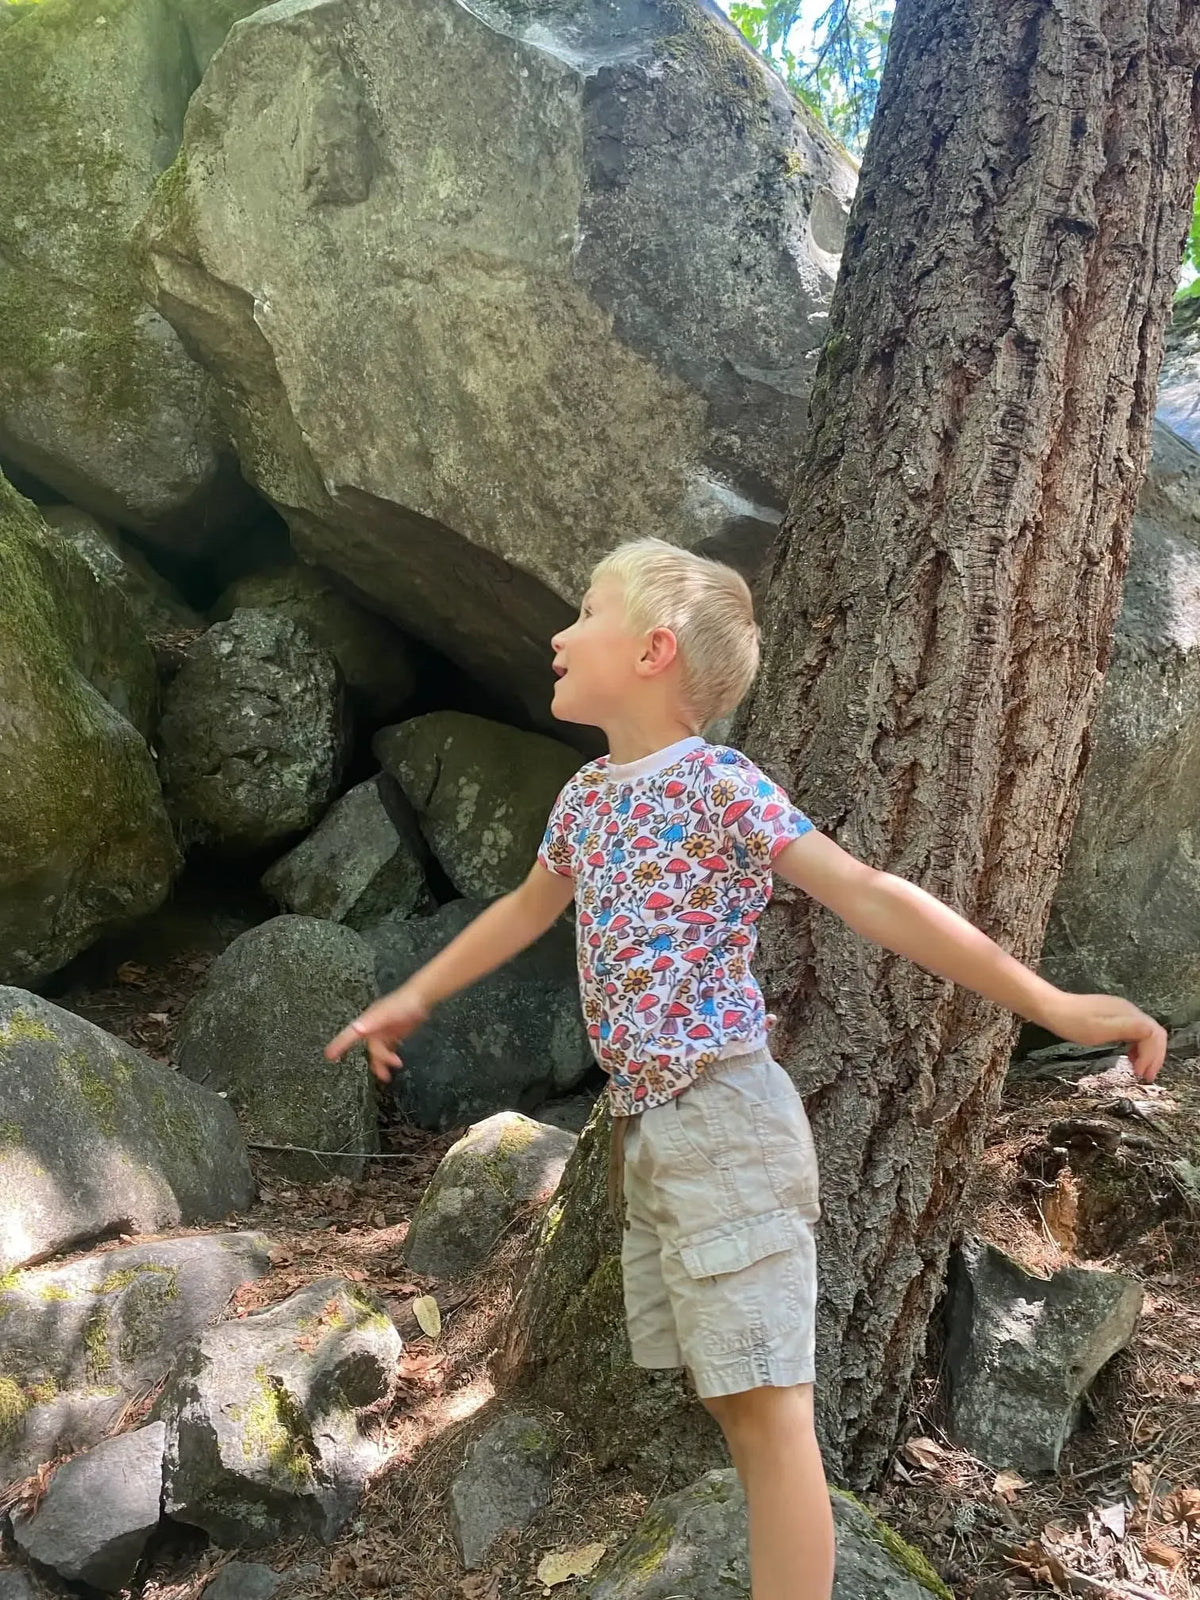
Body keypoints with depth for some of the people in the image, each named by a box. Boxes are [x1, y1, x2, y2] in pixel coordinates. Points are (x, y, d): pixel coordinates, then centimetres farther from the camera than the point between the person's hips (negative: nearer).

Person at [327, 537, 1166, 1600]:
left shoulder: (720, 787, -14)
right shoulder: (586, 795, 10)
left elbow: (869, 895, -19)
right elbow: (528, 909, 27)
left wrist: (1050, 1003, -23)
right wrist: (414, 998, 35)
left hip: (725, 1122, -8)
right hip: (642, 1126, 8)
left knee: (766, 1405, -3)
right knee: (732, 1402, 15)